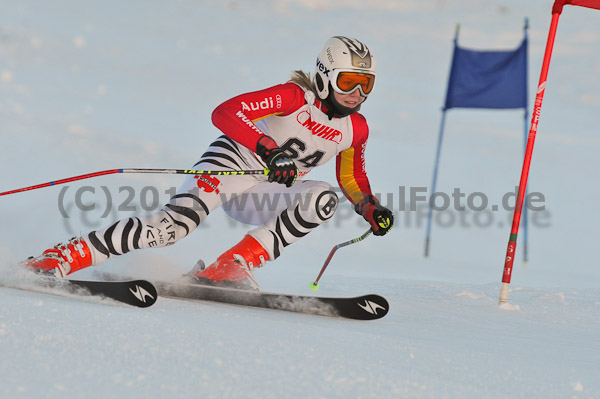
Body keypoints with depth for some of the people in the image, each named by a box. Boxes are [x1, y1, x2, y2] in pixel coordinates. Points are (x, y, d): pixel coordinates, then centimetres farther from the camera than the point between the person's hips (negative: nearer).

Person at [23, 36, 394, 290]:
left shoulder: (356, 129, 4)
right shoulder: (296, 97, -15)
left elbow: (354, 180, 23)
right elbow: (225, 113, -25)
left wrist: (373, 210, 3)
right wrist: (268, 149, -37)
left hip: (265, 193, 6)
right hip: (233, 161, -6)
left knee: (324, 198, -21)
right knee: (181, 220, -31)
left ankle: (231, 266, -24)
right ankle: (61, 258, -30)